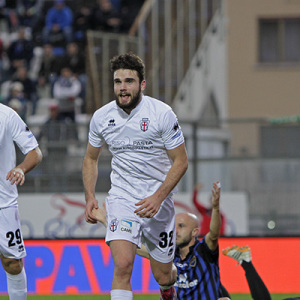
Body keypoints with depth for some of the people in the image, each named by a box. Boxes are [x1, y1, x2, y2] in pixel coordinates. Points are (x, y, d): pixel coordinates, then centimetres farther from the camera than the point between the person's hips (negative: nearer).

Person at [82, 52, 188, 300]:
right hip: (121, 199, 1)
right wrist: (90, 197, 1)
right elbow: (91, 158, 14)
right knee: (122, 265, -22)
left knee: (163, 276, 10)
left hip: (159, 201, -1)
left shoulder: (162, 114, -13)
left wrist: (158, 197, -20)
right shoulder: (101, 117, -3)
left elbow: (180, 161, -8)